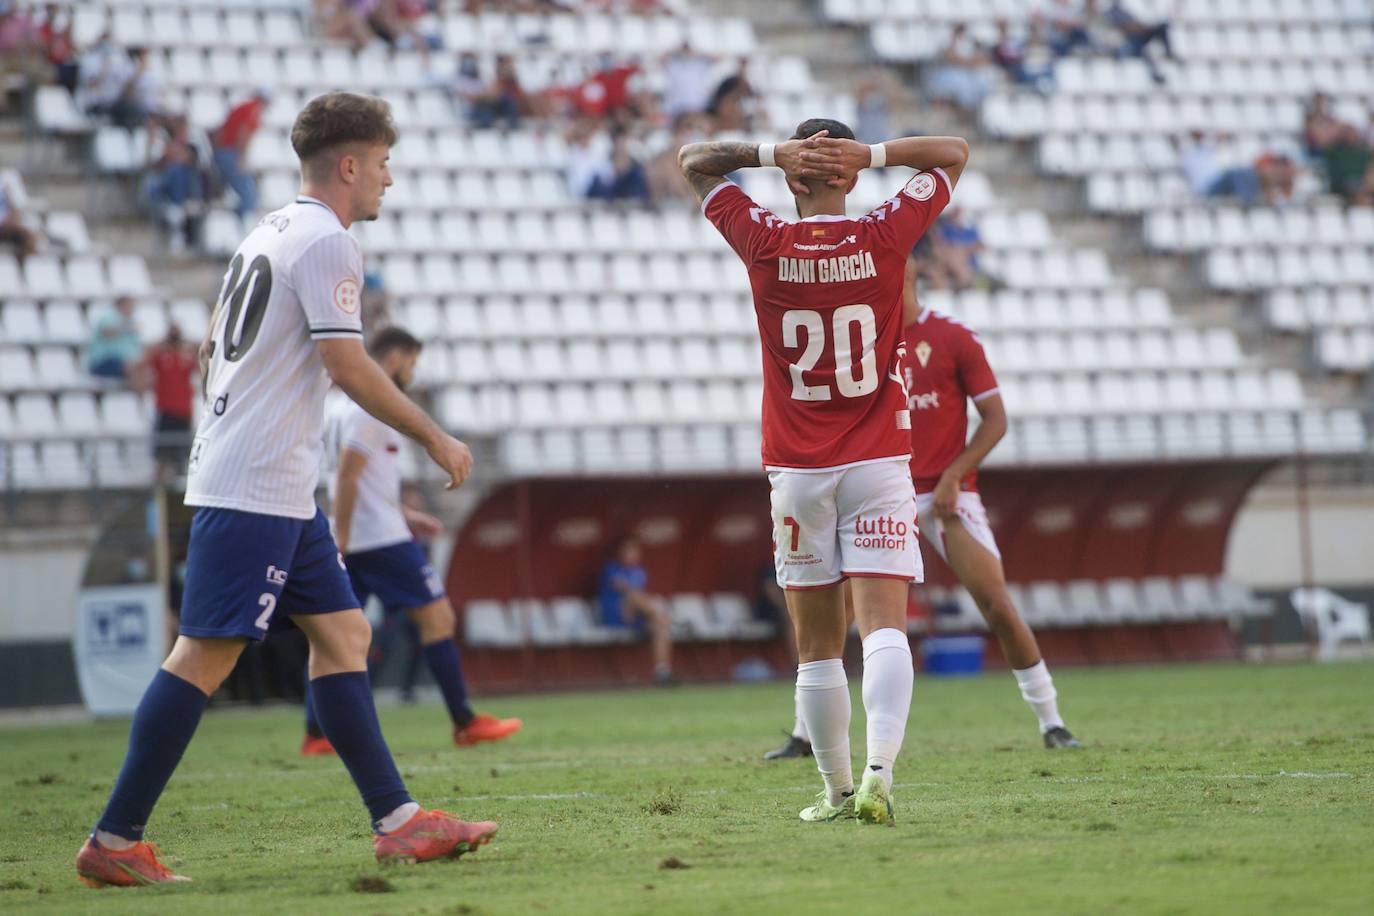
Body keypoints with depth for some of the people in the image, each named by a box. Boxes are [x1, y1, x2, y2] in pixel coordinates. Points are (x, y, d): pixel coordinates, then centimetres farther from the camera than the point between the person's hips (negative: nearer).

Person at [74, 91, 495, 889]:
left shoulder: (269, 232, 17)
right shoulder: (326, 241, -12)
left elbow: (215, 346, 23)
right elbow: (347, 366, -18)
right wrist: (435, 439, -10)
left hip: (283, 491, 10)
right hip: (257, 489, -10)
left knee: (343, 632, 9)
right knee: (207, 656, -10)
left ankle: (398, 821, 8)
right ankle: (114, 843, -9)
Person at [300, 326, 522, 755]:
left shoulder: (352, 405, 18)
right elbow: (346, 477, -19)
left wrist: (403, 515, 24)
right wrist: (341, 545, -19)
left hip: (354, 542, 10)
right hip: (381, 540, -10)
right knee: (437, 615, -4)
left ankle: (316, 735, 3)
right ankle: (466, 723, -3)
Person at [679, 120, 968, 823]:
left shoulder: (765, 244, -3)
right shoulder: (884, 238, -3)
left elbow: (693, 160, 13)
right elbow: (954, 152, 11)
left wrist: (773, 153, -1)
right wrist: (873, 153, -1)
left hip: (798, 471, 1)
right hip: (878, 462, -1)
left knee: (817, 646, 9)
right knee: (884, 627, -9)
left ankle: (837, 790, 13)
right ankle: (877, 777, -26)